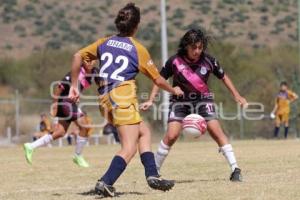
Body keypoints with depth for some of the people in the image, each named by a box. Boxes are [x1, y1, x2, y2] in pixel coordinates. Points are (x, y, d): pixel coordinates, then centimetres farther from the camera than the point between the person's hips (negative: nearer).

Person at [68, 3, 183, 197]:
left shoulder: (105, 42, 14)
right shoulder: (138, 49, 2)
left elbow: (78, 56, 9)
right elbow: (157, 79, 9)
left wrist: (74, 86, 15)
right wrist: (174, 90, 28)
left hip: (105, 97, 7)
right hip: (123, 95, -7)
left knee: (144, 134, 20)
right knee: (129, 148, -8)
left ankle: (152, 175, 12)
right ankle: (105, 183, -23)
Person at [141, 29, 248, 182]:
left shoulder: (208, 61, -13)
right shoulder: (175, 61, -16)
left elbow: (223, 77, 4)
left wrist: (236, 95, 5)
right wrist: (151, 100, -8)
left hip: (202, 100, 1)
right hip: (180, 100, -1)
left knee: (216, 130, -16)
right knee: (171, 135, -15)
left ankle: (235, 169, -13)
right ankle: (154, 170, 2)